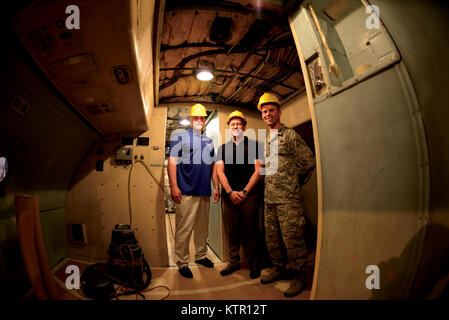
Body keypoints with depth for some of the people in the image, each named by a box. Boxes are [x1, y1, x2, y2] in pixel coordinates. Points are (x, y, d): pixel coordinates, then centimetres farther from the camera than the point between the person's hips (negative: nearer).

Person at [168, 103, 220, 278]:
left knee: (203, 227, 15)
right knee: (184, 229, -2)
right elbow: (172, 161, -7)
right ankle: (182, 262, 13)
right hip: (186, 192, -6)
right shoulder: (180, 136, 2)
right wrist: (173, 186, -16)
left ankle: (201, 255, 31)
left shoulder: (209, 141, 19)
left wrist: (216, 187, 16)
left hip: (205, 192, 6)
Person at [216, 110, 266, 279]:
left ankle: (254, 264, 21)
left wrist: (244, 192, -10)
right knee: (232, 231, 9)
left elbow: (258, 170, -1)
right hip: (229, 195, 3)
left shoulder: (254, 145, 6)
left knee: (251, 232, 3)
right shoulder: (223, 148, 15)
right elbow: (220, 171, 8)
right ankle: (234, 262, 25)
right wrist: (230, 192, -6)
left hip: (249, 194, -2)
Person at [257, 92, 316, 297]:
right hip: (269, 198, 7)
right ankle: (279, 269, 32)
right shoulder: (266, 139, 18)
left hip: (288, 198, -7)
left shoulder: (290, 135, -3)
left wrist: (294, 182, 3)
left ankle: (299, 276, 17)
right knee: (272, 238, 14)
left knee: (292, 238, -1)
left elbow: (309, 162, -4)